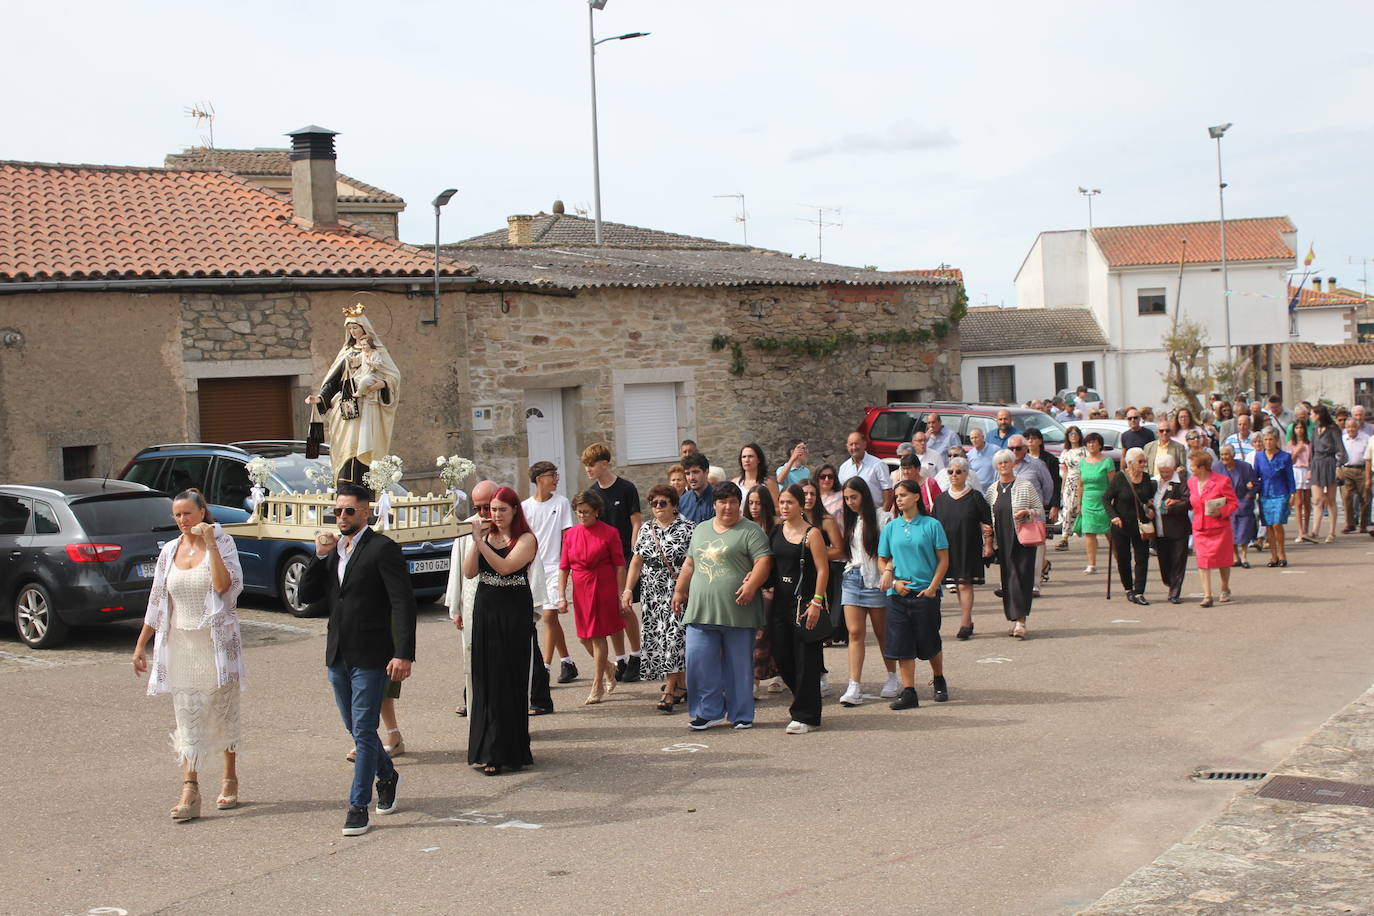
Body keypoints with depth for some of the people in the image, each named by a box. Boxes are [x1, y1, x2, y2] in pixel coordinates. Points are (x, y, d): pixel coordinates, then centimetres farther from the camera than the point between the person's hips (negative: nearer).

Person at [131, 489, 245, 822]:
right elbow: (157, 600, 12)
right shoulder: (169, 551, 8)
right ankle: (190, 789, -5)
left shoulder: (223, 543, -4)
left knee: (223, 710, 7)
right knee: (187, 716, -2)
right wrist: (141, 643, 11)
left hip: (217, 641, -3)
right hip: (180, 643, 3)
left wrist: (211, 545, -22)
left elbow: (224, 585, -20)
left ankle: (230, 779, 21)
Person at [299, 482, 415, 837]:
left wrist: (404, 654, -22)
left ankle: (358, 805, 2)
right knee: (356, 728, 19)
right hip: (338, 655, 7)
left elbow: (403, 603, -15)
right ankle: (386, 775, 41)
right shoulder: (333, 549, 11)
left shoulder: (383, 548, -11)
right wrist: (320, 557, -6)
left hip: (371, 657, -7)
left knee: (363, 731, -4)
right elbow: (307, 595, 8)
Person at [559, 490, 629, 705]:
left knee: (597, 636, -3)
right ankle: (608, 668, 37)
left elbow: (619, 566, -5)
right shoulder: (570, 534, 6)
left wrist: (621, 597, -8)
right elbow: (564, 567, 9)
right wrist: (562, 596, 2)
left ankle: (597, 687, 6)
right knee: (585, 638, 9)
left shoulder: (609, 533, -6)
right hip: (580, 590, 5)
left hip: (604, 589, -5)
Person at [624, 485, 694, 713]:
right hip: (652, 594, 5)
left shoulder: (686, 529, -4)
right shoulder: (646, 529, 11)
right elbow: (636, 562, 12)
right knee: (658, 639, 5)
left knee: (673, 637, -12)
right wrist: (628, 590, 4)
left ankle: (670, 692, -11)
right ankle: (681, 685, 18)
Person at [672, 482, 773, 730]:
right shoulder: (700, 530, 18)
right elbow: (689, 564, 26)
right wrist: (679, 591, 23)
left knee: (739, 665, 3)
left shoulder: (750, 531, -1)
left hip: (737, 613, -5)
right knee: (698, 661, -1)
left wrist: (751, 585, -24)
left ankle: (741, 715, 13)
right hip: (701, 611, 5)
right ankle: (709, 712, 9)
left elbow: (764, 561, -10)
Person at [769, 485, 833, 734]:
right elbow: (768, 564, 20)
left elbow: (822, 570, -11)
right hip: (781, 601, 6)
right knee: (781, 656, 9)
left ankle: (806, 716, 3)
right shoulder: (776, 532, 10)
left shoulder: (811, 534, -7)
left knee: (805, 659, -3)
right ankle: (802, 701, 32)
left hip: (804, 602, -6)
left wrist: (816, 602, -17)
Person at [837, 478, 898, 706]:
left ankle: (892, 678, 26)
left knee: (882, 632, 9)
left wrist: (887, 575, -21)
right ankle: (854, 687, -9)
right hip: (852, 578, 4)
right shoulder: (849, 521, 12)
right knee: (855, 632, -4)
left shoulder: (880, 519, -6)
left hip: (874, 580, -4)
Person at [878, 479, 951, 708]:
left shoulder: (931, 525, -1)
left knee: (929, 642, 7)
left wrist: (932, 587, -9)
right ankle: (908, 692, 3)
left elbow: (943, 560, 0)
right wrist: (893, 580, -7)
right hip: (898, 594, 2)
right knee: (902, 644, -1)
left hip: (925, 593, -2)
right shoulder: (890, 528, 7)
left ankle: (939, 681, 31)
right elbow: (883, 560, 11)